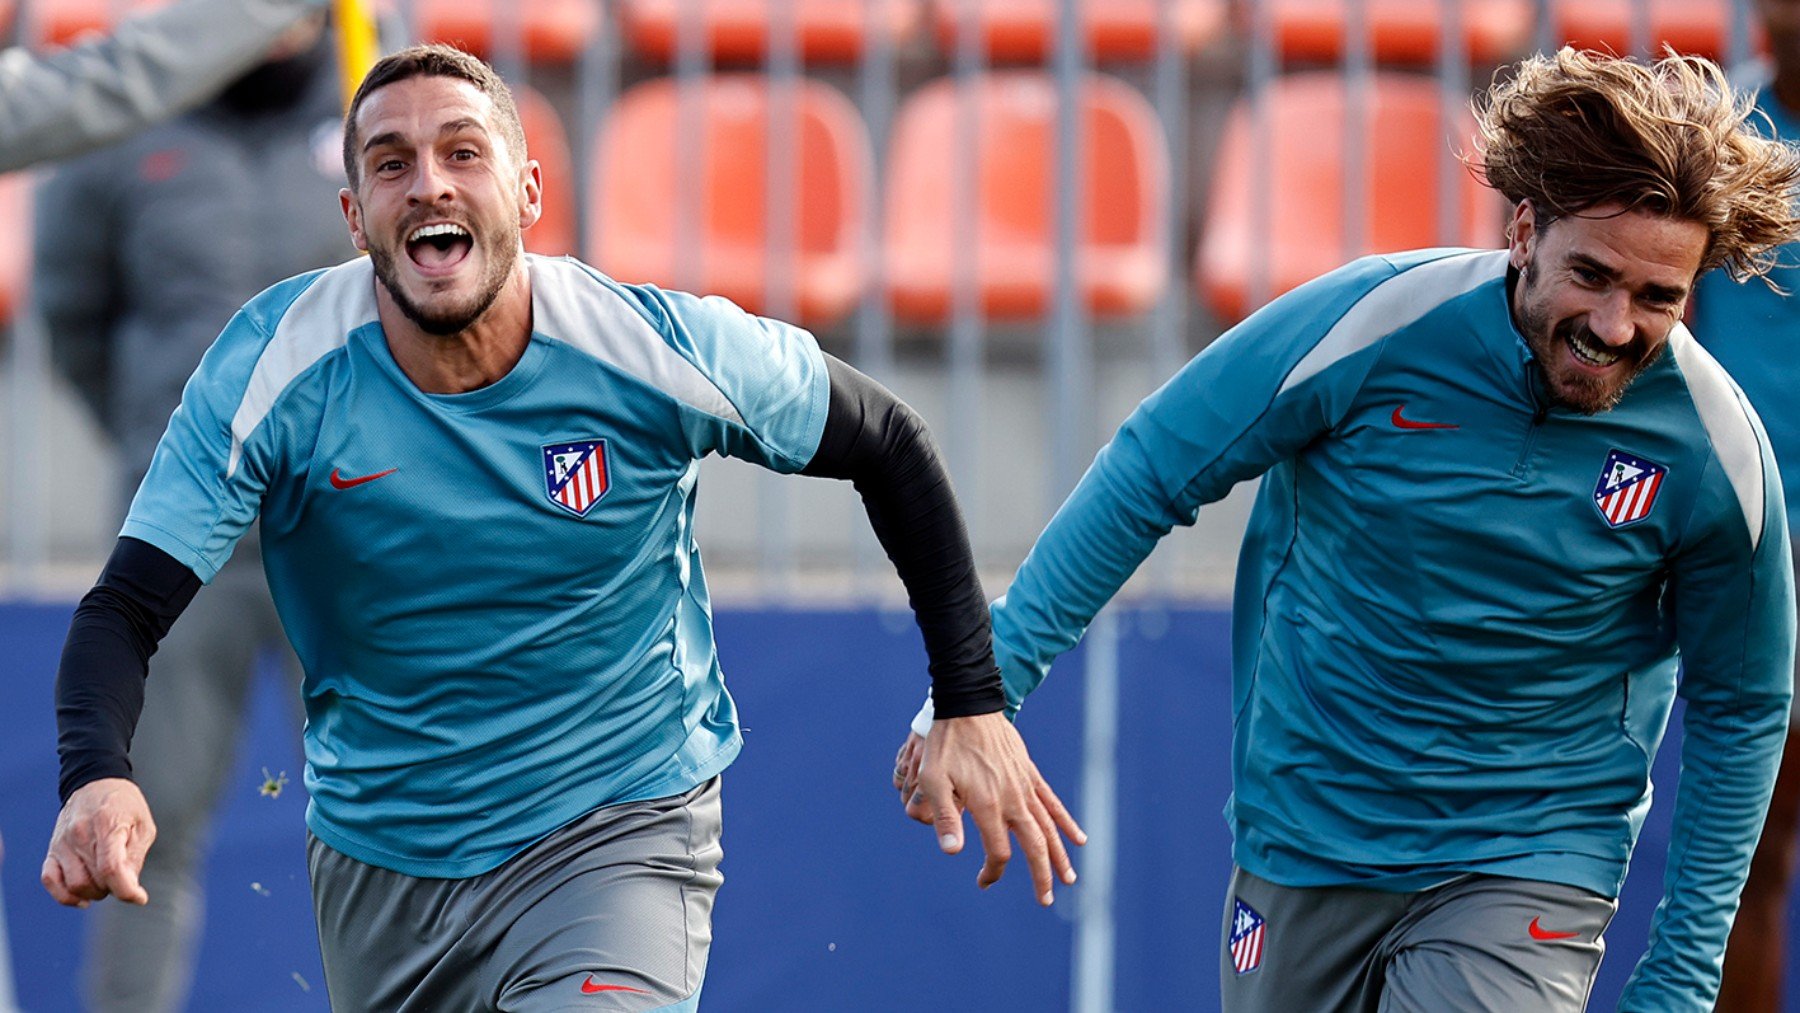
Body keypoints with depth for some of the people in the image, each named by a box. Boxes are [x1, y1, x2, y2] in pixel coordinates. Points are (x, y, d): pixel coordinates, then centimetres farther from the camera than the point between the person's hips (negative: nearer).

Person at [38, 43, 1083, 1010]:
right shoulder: (276, 369, -15)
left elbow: (890, 445, 0)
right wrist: (96, 778, -40)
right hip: (378, 862, 3)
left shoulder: (655, 351, -15)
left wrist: (975, 707, -3)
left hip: (620, 833, -3)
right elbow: (125, 609, -18)